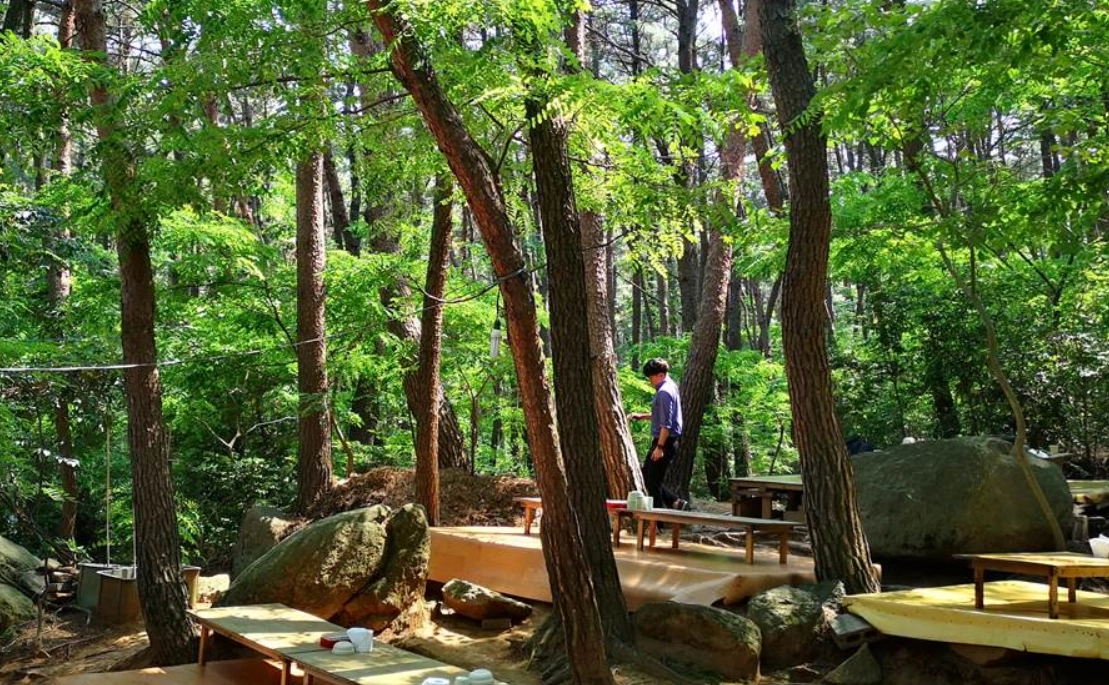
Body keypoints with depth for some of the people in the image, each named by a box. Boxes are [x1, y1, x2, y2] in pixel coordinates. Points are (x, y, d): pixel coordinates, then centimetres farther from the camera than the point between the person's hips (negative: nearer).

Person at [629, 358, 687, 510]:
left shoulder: (664, 392, -18)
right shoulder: (671, 386, 14)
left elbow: (666, 424, -23)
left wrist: (659, 447, -23)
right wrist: (642, 416, 18)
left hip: (664, 441, -10)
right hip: (670, 442, 10)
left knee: (652, 481, -3)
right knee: (647, 476, 16)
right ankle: (675, 502, 14)